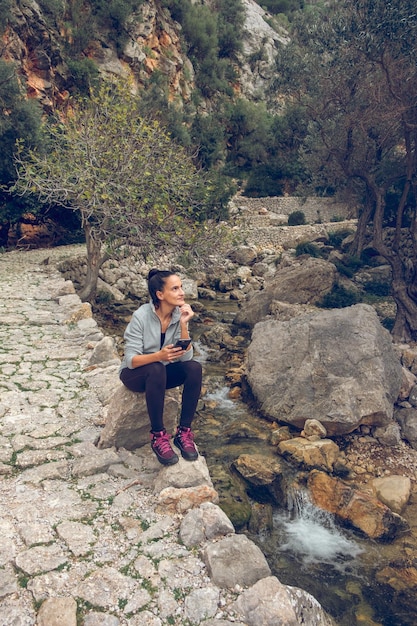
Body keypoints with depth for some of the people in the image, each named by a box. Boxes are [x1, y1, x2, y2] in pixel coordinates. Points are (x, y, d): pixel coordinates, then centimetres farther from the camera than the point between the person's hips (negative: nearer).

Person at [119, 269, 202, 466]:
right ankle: (158, 436, -23)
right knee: (157, 369, -37)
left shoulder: (179, 315, -10)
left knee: (194, 368, -24)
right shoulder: (141, 316, -23)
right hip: (135, 374, -4)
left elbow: (186, 357, -17)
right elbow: (131, 360, -25)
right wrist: (159, 355, -42)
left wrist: (183, 324, -27)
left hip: (162, 372, 4)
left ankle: (184, 432, -14)